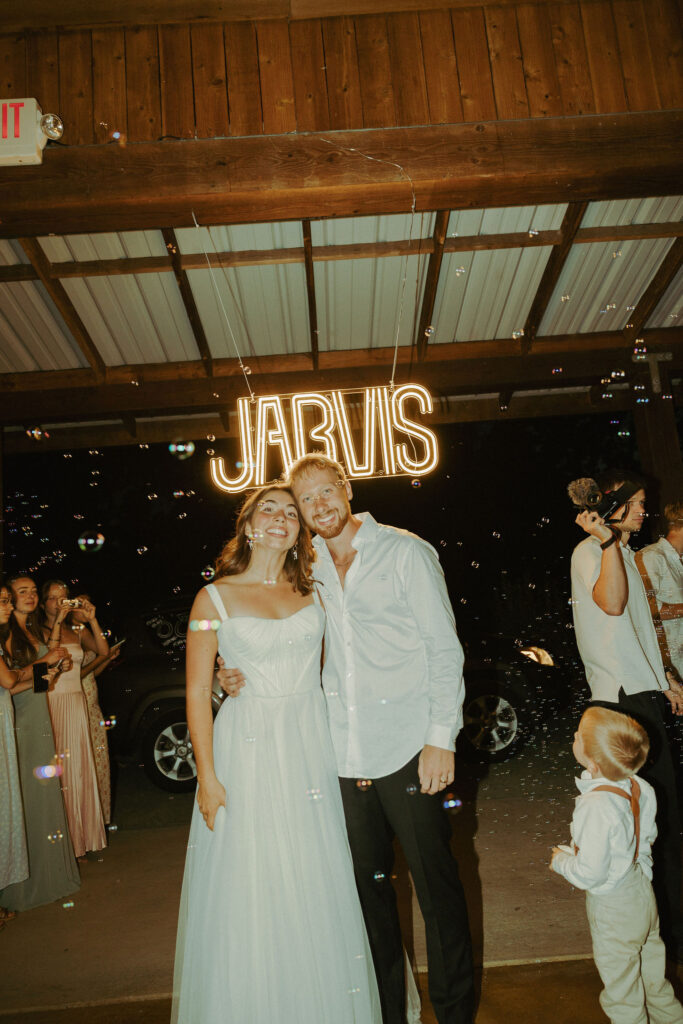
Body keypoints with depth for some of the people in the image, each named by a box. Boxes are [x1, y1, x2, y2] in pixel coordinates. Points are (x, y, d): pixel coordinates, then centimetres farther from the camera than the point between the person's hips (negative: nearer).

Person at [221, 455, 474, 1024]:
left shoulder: (406, 552, -3)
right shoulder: (307, 569, 10)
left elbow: (445, 649, -5)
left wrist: (442, 737, -11)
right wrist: (246, 678, 0)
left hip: (408, 748, -4)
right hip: (343, 755, 4)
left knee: (436, 882, 7)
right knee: (369, 885, 15)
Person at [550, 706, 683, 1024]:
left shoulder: (596, 807, -35)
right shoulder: (637, 786, -11)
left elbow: (590, 874, -29)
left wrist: (561, 860, -9)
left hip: (613, 908, -7)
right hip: (642, 890, 8)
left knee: (621, 986, 16)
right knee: (651, 968, 29)